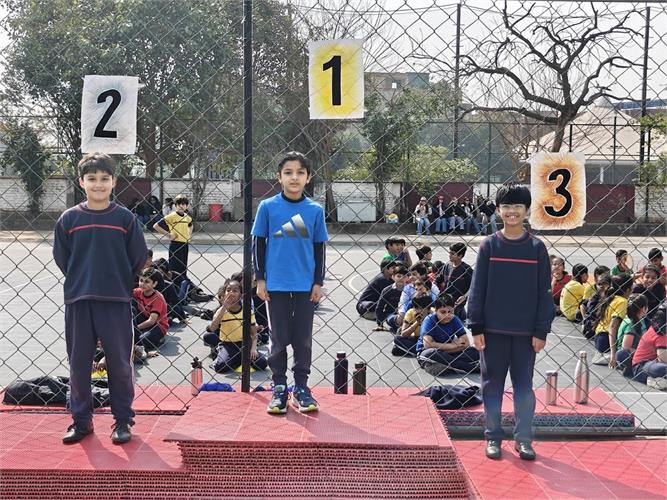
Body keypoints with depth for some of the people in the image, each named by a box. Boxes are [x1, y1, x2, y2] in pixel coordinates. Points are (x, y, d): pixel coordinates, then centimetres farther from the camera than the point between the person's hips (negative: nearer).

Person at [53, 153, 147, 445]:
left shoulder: (125, 218, -2)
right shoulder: (69, 218, 1)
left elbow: (139, 257, 3)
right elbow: (61, 257, 9)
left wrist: (119, 283, 8)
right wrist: (80, 282, 8)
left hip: (116, 302, -1)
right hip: (78, 302, 2)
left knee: (120, 363, 4)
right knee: (78, 363, 9)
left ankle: (123, 420, 17)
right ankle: (81, 420, 23)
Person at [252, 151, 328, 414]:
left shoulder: (315, 210, 1)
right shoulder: (267, 207, -2)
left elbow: (319, 248, 6)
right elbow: (258, 244, 2)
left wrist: (318, 282, 3)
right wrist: (260, 279, -1)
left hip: (306, 285, 1)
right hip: (276, 284, -1)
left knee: (303, 339, 8)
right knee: (279, 338, 7)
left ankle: (301, 388, 21)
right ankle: (279, 388, 18)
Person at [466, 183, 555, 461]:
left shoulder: (537, 248, 1)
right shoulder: (489, 246, 0)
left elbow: (544, 293, 2)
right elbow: (477, 289, 0)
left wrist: (541, 331, -3)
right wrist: (476, 328, -5)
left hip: (525, 331, 0)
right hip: (493, 330, 0)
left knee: (524, 385, 7)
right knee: (492, 384, 8)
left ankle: (523, 440, 17)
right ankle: (493, 437, 19)